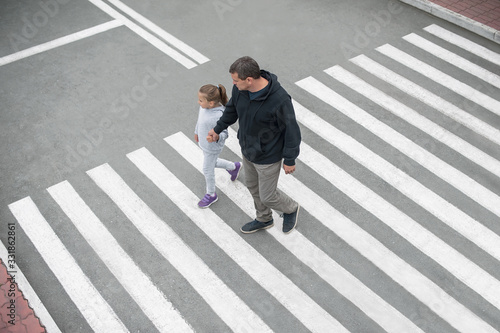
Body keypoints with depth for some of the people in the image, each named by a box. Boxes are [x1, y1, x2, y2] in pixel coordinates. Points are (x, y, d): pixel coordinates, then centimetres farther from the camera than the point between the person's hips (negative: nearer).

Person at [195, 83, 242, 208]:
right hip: (204, 143, 7)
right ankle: (234, 167, 54)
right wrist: (196, 131, 20)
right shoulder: (204, 106, -15)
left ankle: (211, 194, 39)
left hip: (212, 147, -7)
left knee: (207, 170, 13)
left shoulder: (219, 116, -37)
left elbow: (224, 133, -28)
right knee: (212, 163, 30)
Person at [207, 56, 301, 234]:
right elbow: (233, 107, 4)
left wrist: (290, 160, -13)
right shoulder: (240, 89, -18)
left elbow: (291, 129, -23)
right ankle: (264, 219, 53)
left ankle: (290, 209, 46)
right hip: (248, 149, 7)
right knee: (253, 185, 26)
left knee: (267, 196, 12)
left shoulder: (279, 99, -36)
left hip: (268, 156, -6)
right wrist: (218, 128, 17)